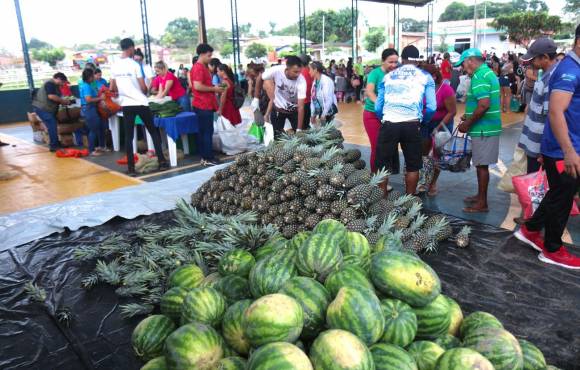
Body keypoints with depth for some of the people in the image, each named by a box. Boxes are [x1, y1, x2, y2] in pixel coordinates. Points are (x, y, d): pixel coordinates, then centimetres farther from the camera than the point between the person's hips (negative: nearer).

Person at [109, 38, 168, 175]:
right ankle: (162, 162, 6)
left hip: (126, 104, 4)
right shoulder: (135, 65, -10)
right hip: (140, 103, -4)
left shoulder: (114, 66, 5)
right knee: (154, 132, 8)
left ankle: (131, 168, 4)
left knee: (128, 136, 6)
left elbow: (113, 88, 10)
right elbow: (143, 87, -12)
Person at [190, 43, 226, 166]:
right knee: (207, 132, -7)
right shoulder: (198, 68, -14)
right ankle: (207, 158, -3)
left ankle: (206, 156, 17)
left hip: (206, 105, 10)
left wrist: (215, 88, 12)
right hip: (203, 106, -10)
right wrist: (214, 89, -15)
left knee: (204, 131, 12)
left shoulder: (203, 67, 18)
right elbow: (197, 86, -24)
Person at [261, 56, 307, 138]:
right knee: (277, 136, 3)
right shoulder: (276, 70, -28)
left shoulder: (301, 81, -31)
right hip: (277, 108, 1)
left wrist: (299, 130, -35)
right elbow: (260, 78, -7)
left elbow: (301, 107, -32)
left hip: (294, 109, -1)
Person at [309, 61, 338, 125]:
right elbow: (313, 98, 7)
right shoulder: (315, 81, 5)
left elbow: (329, 100, -22)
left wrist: (324, 115, -19)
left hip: (328, 111, -7)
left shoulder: (326, 81, -18)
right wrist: (313, 114, 7)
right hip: (320, 110, 7)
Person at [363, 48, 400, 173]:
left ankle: (393, 171, 23)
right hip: (373, 114, -3)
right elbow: (369, 91, -27)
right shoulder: (375, 73, -12)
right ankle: (375, 174, 16)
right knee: (377, 146, 2)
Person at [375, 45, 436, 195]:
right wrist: (423, 121, 21)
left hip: (389, 124, 1)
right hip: (412, 125, -1)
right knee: (412, 165, 13)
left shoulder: (388, 76, 16)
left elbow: (378, 107, 15)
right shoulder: (425, 77, 11)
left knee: (383, 164, 11)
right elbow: (431, 107, 3)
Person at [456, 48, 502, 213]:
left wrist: (467, 123, -17)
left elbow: (484, 105, -27)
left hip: (483, 129, -10)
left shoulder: (479, 77, -17)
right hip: (488, 127, 10)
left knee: (481, 165, -3)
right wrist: (469, 117, 17)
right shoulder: (489, 73, 15)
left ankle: (482, 203, 5)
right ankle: (480, 196, 28)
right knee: (481, 164, 17)